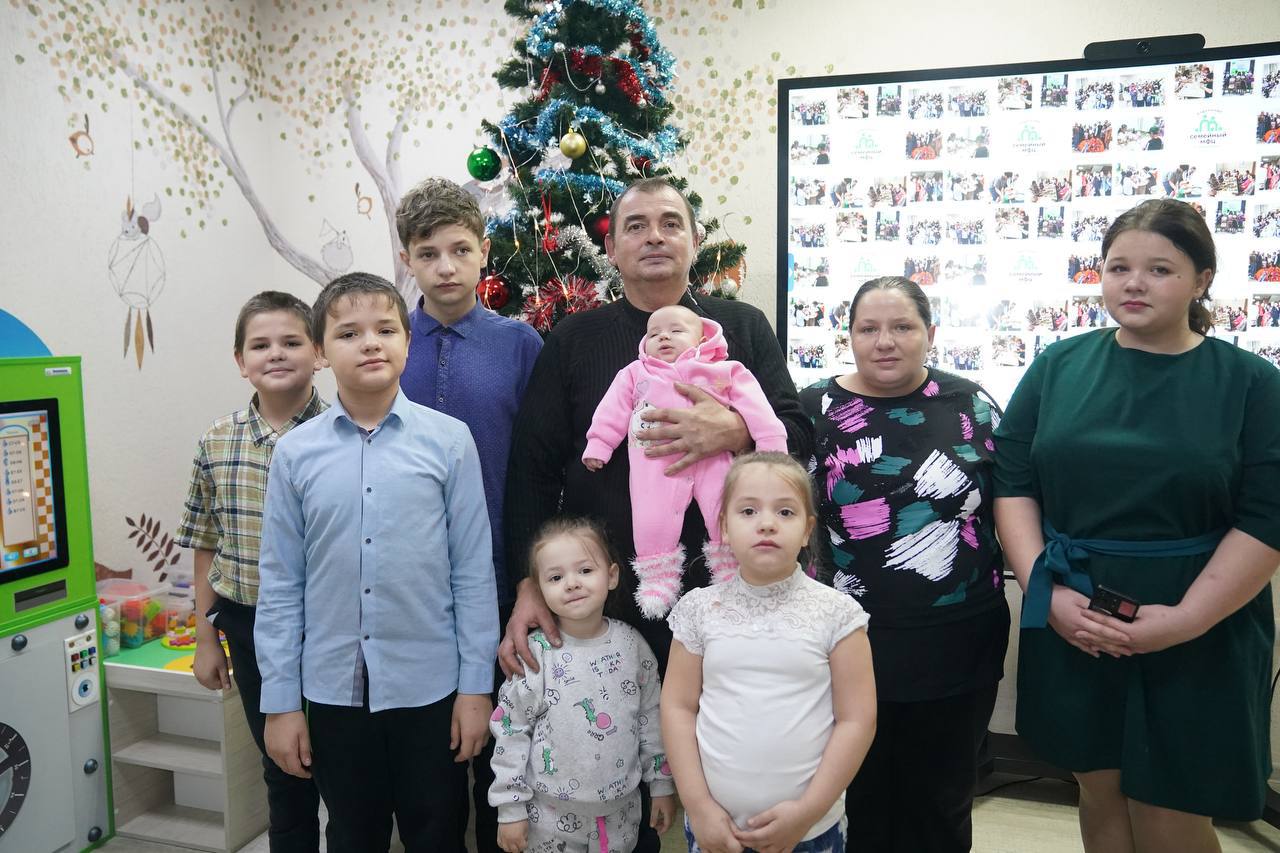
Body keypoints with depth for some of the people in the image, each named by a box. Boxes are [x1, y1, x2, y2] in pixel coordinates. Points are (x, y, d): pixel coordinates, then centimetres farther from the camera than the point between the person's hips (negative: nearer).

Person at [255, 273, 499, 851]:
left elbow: (473, 571, -5)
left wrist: (477, 685, -4)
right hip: (333, 689, 2)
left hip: (430, 686, -1)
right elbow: (281, 585, 1)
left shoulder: (449, 441, -8)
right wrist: (280, 701, 2)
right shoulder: (295, 453, -3)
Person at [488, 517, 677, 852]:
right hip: (552, 813, -2)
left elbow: (651, 716, 4)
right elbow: (511, 729, -8)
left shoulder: (632, 644, -6)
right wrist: (510, 808, -6)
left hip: (621, 810, 2)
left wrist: (662, 784, 9)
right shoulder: (536, 654, -14)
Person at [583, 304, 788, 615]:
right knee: (651, 518, -11)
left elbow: (752, 403, 8)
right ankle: (658, 576, 6)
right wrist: (598, 444, 10)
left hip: (711, 457, -1)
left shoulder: (724, 370, 16)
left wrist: (771, 441, -3)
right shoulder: (636, 373, 24)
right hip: (655, 460, 1)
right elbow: (614, 408, 19)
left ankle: (731, 570, 7)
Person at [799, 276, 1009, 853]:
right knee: (862, 803, 15)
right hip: (854, 646, -1)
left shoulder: (970, 405, 1)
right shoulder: (815, 409, -4)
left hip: (959, 648, 1)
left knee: (940, 803, 17)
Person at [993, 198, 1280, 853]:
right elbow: (1012, 482, 0)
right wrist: (1045, 591, -11)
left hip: (1200, 639, -2)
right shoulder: (1059, 366, 2)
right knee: (1101, 790, 15)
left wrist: (1185, 619, -16)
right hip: (1072, 626, 2)